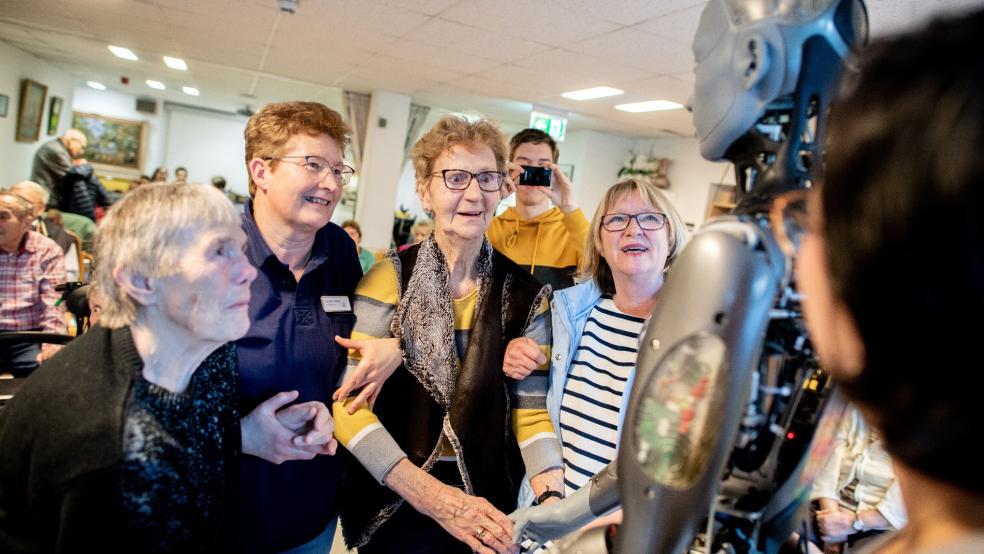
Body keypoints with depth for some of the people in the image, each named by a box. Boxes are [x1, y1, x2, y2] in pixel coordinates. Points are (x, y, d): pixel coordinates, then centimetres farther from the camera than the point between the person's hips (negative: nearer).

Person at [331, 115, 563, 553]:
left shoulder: (526, 294, -5)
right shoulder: (389, 279, -12)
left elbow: (531, 410, -5)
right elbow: (348, 401, -16)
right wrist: (433, 496, -23)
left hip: (484, 509, 3)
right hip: (390, 505, -2)